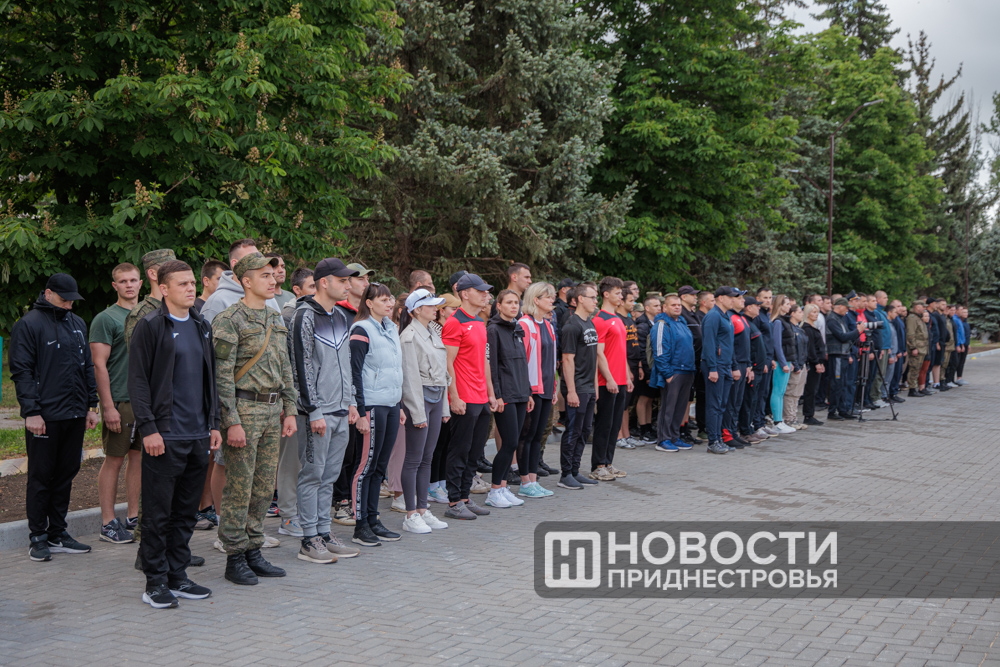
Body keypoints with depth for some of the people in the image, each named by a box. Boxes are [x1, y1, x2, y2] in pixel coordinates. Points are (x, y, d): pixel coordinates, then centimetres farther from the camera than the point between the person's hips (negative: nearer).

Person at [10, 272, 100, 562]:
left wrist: (92, 405, 13)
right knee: (41, 478, 2)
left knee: (66, 475, 11)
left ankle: (57, 533, 20)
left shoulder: (78, 324, 14)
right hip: (45, 417, -6)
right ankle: (38, 538, 11)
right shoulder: (29, 325, -6)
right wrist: (31, 411, -15)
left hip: (75, 416, 6)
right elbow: (21, 372, -9)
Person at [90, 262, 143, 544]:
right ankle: (108, 523, 7)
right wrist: (108, 406, -15)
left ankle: (134, 516, 17)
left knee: (139, 456, 9)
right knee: (114, 459, -1)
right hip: (120, 401, -5)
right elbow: (99, 365, -10)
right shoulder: (105, 319, -5)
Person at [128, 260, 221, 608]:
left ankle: (177, 576, 21)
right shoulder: (150, 326, -5)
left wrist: (214, 423, 12)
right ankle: (155, 582, 10)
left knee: (187, 512, 12)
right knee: (158, 513, 1)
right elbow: (138, 381, -9)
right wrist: (148, 428, -15)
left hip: (198, 436, 6)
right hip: (164, 436, -6)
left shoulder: (202, 327, 14)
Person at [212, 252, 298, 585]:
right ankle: (235, 559, 8)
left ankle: (253, 551, 21)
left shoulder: (276, 318, 14)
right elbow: (222, 374, -13)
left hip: (273, 410, 7)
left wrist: (289, 410, 12)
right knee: (239, 488, -2)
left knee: (264, 487, 11)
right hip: (244, 409, -7)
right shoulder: (229, 320, -9)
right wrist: (232, 421, -17)